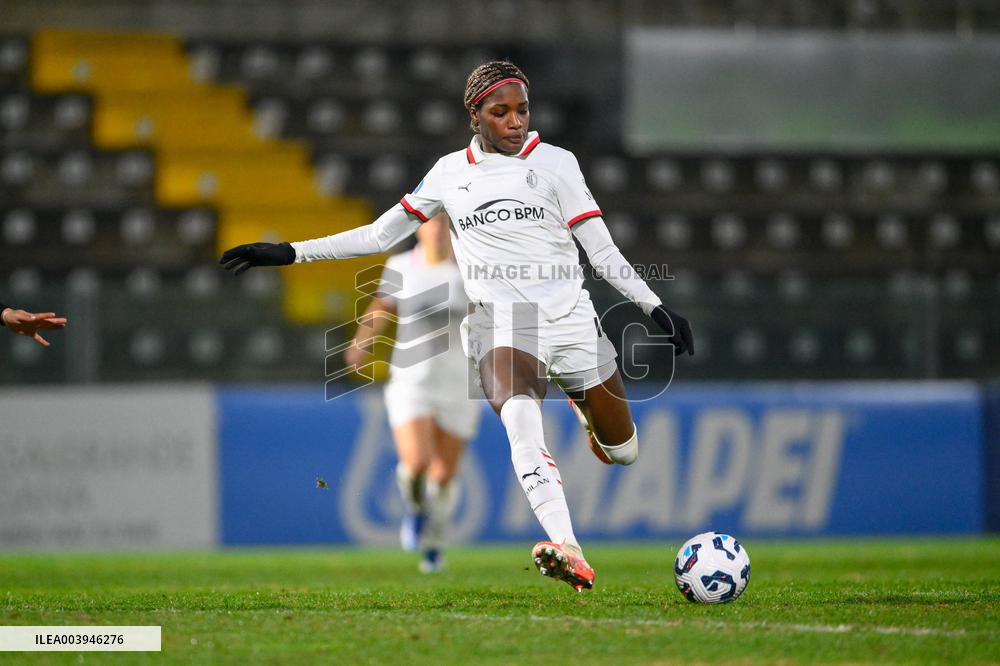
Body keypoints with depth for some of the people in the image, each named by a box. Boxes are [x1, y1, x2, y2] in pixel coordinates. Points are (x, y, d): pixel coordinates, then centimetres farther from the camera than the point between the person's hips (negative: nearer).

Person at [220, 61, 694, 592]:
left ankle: (583, 404, 44)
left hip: (571, 318, 1)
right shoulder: (450, 173, 11)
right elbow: (380, 234, 18)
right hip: (499, 323, -1)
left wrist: (655, 308, -4)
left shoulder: (555, 162, 6)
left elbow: (603, 252, 6)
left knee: (624, 452, 6)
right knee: (519, 413, -34)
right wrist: (290, 253, 15)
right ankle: (570, 555, -49)